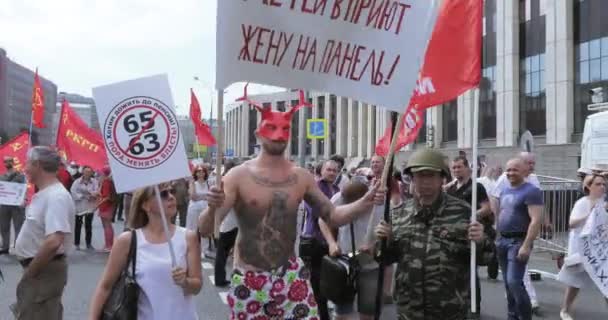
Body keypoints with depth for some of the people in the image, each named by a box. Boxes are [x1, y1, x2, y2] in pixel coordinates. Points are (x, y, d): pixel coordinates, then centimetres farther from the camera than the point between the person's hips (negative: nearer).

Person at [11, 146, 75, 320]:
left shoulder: (56, 196, -23)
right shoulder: (44, 194, 10)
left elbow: (53, 242, -33)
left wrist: (30, 272, -23)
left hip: (45, 271, -10)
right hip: (39, 267, 10)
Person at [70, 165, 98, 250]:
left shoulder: (94, 182, -1)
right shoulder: (77, 182, -5)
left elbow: (96, 192, -11)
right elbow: (73, 194, -14)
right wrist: (84, 196, -16)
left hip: (90, 206, 2)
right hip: (79, 206, -1)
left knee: (89, 226, 10)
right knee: (78, 226, 5)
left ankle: (88, 243, 20)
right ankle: (77, 244, 13)